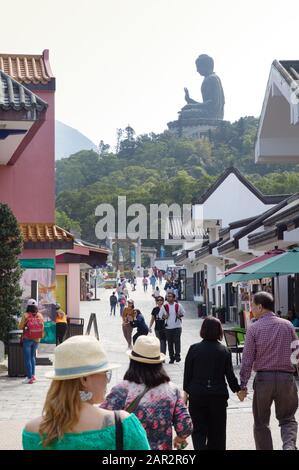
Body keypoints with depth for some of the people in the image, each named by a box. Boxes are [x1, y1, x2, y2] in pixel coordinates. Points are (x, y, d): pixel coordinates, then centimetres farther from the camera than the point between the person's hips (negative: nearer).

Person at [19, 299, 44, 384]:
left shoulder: (26, 315, -11)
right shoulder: (40, 315, 0)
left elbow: (20, 327, -9)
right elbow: (42, 327, 5)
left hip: (27, 339, -4)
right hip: (36, 339, 4)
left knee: (27, 358, 2)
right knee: (32, 357, 20)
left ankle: (29, 378, 1)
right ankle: (33, 375, 21)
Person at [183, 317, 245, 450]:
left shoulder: (194, 349, -4)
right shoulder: (224, 351, -2)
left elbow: (187, 373, -1)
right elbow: (230, 374, 0)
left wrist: (186, 391, 10)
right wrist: (238, 390, 14)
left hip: (197, 395, -1)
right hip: (218, 395, 1)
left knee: (199, 430, 5)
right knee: (217, 431, 13)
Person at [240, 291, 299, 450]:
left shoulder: (254, 328, -5)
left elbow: (247, 359, -7)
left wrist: (243, 384, -4)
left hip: (263, 378, -2)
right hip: (286, 377, 2)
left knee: (261, 422, 13)